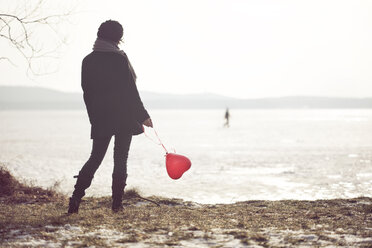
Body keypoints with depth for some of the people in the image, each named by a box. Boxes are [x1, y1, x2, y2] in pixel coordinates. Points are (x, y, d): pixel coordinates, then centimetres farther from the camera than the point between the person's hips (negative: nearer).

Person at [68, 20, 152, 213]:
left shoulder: (88, 61, 6)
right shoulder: (119, 59, -9)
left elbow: (87, 92, 9)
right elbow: (130, 90, -9)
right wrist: (143, 116, -2)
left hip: (100, 118, 4)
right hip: (123, 117, -4)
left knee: (95, 157, 8)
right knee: (120, 159, 5)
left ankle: (75, 200, -5)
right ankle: (117, 203, 4)